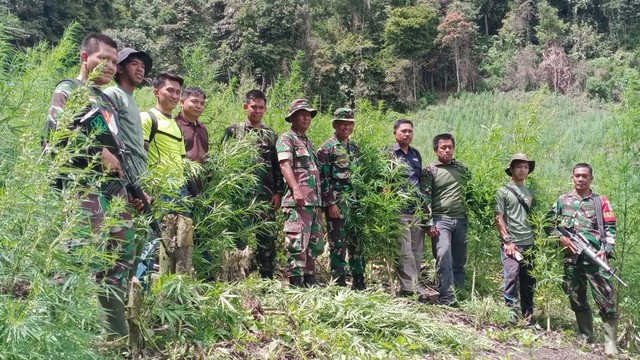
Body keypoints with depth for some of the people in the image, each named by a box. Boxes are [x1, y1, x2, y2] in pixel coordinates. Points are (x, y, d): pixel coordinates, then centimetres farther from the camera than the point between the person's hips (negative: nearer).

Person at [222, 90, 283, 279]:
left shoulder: (271, 135, 14)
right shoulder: (233, 131, 6)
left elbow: (278, 167, 12)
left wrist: (278, 192, 3)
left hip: (265, 196, 2)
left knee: (267, 237, 3)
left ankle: (268, 278, 11)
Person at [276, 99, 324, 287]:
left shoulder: (308, 142, 24)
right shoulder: (287, 139, -1)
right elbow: (285, 165, -15)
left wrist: (320, 200, 20)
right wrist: (296, 190, -29)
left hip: (315, 201, 9)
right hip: (298, 201, -9)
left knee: (314, 244, 11)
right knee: (297, 243, -10)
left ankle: (310, 282, 19)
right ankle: (295, 283, -7)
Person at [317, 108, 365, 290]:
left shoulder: (355, 148, 16)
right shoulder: (327, 148, -5)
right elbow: (323, 178, -11)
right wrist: (330, 203, -16)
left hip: (356, 202, 7)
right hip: (337, 203, -7)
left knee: (357, 242, 10)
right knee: (338, 244, -2)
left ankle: (359, 283, 19)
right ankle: (339, 284, 6)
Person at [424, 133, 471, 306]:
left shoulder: (462, 168, 14)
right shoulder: (431, 170, 1)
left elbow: (470, 191, 21)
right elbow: (426, 198, -4)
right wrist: (429, 224, -11)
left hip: (461, 220, 4)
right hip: (441, 220, -4)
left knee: (459, 260, 7)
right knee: (444, 256, -15)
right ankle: (447, 297, -13)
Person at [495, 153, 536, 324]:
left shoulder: (530, 193, 18)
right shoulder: (503, 191, 1)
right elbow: (499, 218, -4)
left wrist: (535, 239, 11)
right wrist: (507, 241, -12)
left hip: (529, 244, 6)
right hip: (511, 243, -5)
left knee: (529, 281, 8)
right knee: (511, 277, -13)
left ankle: (528, 315, 17)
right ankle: (511, 315, -7)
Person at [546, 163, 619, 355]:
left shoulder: (601, 201, 8)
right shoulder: (562, 201, 12)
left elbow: (610, 229, 4)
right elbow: (549, 224, 13)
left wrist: (606, 250, -9)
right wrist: (560, 238, -4)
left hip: (595, 257, -2)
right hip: (571, 257, 2)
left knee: (607, 301, -7)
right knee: (577, 300, 9)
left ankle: (610, 343, 1)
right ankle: (586, 338, 21)